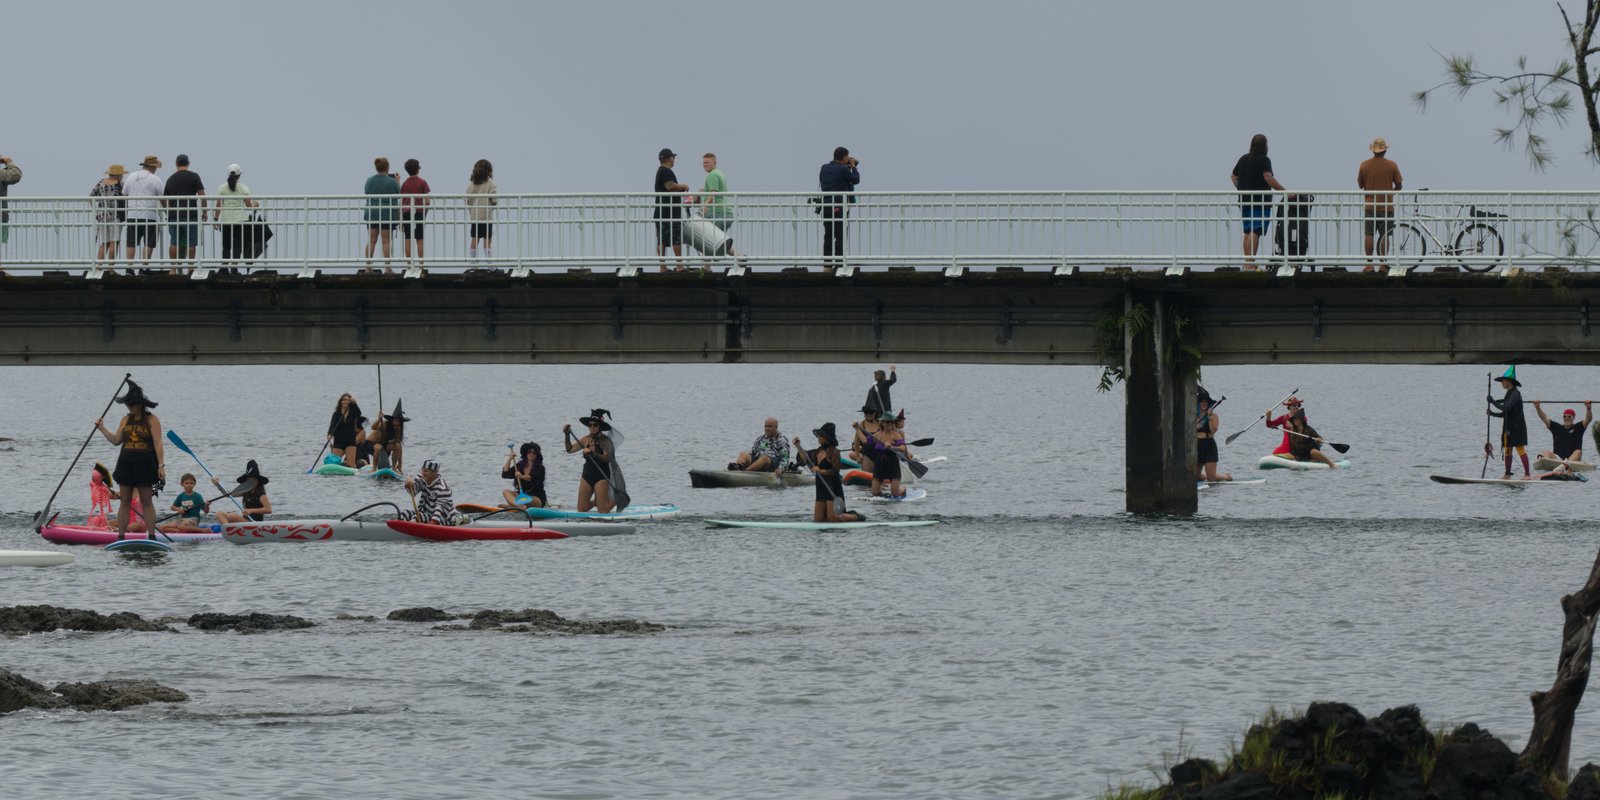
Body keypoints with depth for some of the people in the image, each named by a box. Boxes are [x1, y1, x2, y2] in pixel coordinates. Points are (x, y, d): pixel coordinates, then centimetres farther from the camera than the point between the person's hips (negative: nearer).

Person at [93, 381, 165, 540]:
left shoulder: (152, 420, -5)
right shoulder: (126, 419, 10)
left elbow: (158, 443, -10)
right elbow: (116, 440, 13)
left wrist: (161, 465, -16)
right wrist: (102, 429, 5)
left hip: (145, 465, -5)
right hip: (126, 464, 5)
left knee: (146, 501, -2)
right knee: (125, 501, 3)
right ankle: (121, 536, 5)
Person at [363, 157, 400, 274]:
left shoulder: (369, 180, 2)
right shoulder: (392, 182, -11)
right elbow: (399, 194, 2)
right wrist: (398, 181, 17)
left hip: (371, 214, 4)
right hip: (387, 214, -4)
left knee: (371, 241, 8)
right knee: (387, 241, 0)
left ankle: (368, 267, 9)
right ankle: (387, 267, -2)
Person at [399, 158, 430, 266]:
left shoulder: (404, 184, 5)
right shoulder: (422, 183, -2)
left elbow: (400, 203, 4)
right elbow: (427, 201, -6)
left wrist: (400, 220, 9)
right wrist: (425, 213, 11)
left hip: (406, 213, 2)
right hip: (419, 213, -2)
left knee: (407, 240, 2)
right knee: (420, 240, 0)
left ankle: (408, 264, -1)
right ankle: (421, 264, -2)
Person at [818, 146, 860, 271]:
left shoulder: (824, 168, 7)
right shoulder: (843, 169, -11)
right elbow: (856, 180, -3)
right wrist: (853, 166, 13)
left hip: (826, 206, 6)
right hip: (839, 207, -6)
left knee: (828, 236, 10)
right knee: (840, 236, -2)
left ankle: (827, 265, 10)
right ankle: (839, 264, -5)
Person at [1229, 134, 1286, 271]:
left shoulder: (1243, 159, 12)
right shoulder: (1263, 160, -10)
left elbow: (1234, 176, 21)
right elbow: (1268, 178, -21)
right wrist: (1284, 191, -19)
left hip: (1244, 201, 7)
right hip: (1260, 201, -7)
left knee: (1247, 232, 13)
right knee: (1255, 232, -10)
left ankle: (1247, 263, 14)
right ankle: (1250, 263, -15)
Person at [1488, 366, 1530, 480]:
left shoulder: (1515, 394, -13)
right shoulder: (1510, 394, 16)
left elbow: (1506, 408, -25)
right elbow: (1506, 413, 19)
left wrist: (1493, 402, -17)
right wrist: (1492, 413, 8)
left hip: (1517, 426, -10)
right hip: (1509, 427, 10)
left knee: (1520, 449, -11)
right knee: (1507, 450, 11)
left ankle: (1527, 474, -12)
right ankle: (1507, 474, 16)